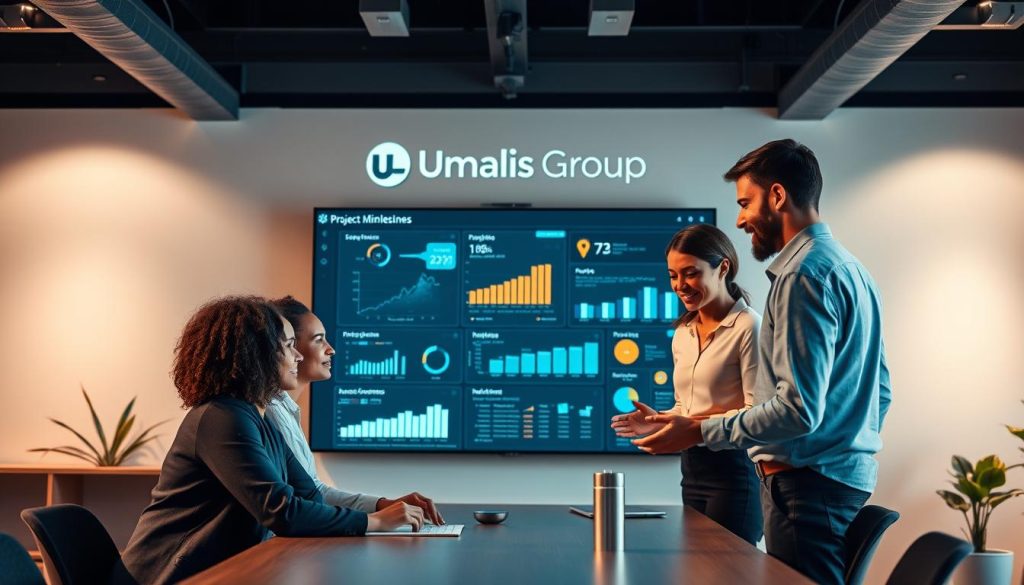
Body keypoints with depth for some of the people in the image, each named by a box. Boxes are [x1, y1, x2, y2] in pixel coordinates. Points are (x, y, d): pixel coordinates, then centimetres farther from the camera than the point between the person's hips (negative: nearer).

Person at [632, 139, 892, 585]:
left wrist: (699, 432, -17)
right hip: (849, 474, 10)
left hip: (809, 481, -10)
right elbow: (882, 390, 19)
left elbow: (798, 409, -23)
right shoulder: (850, 267, 15)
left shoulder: (805, 274, -16)